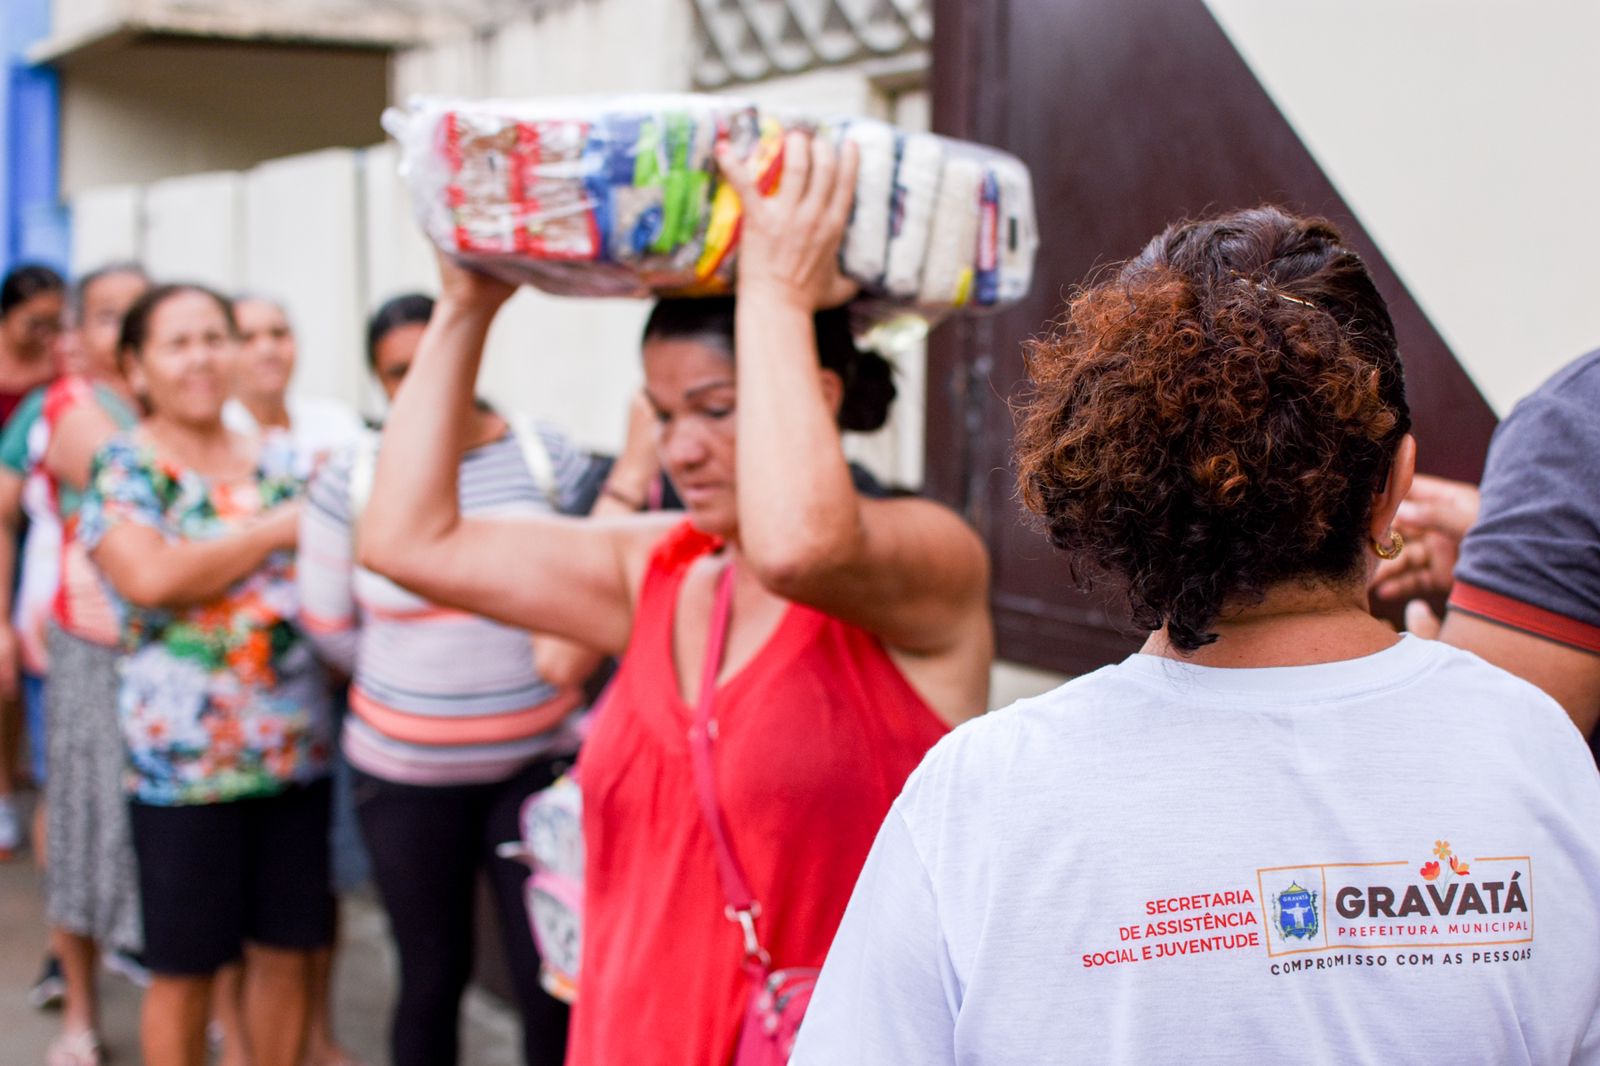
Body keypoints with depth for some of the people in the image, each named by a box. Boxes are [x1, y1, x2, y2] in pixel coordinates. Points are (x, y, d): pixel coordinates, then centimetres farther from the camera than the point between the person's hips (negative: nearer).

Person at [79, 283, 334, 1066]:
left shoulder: (281, 460, 9)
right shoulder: (121, 467, -4)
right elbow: (152, 576, -21)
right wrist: (277, 531, -14)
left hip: (296, 750, 4)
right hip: (182, 760, -4)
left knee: (287, 950, 12)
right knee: (184, 969, 7)